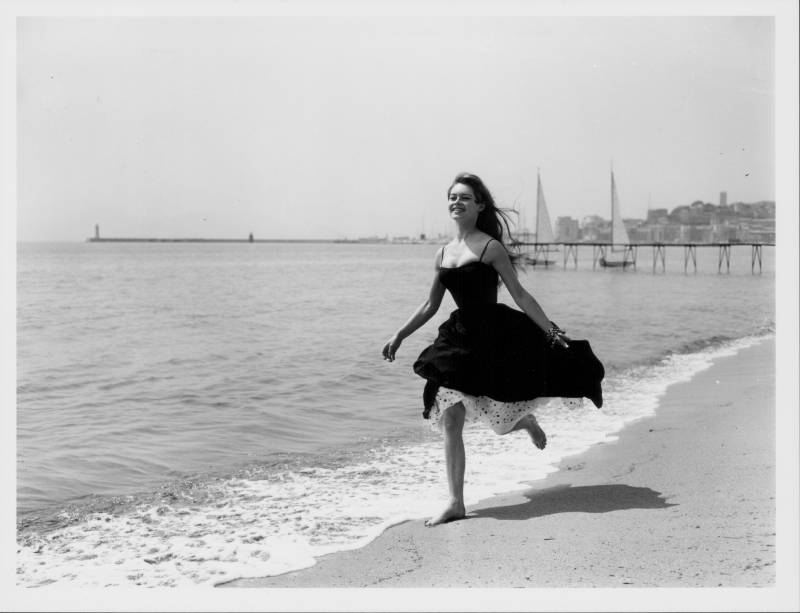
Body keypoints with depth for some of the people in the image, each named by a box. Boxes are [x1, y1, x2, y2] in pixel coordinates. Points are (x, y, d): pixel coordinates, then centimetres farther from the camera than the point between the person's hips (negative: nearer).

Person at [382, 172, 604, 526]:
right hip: (460, 339, 5)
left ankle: (527, 422, 42)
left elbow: (519, 295, -6)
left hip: (497, 337, -5)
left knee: (502, 417, 3)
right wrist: (399, 336, 16)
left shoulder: (490, 247, -6)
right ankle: (455, 504, 5)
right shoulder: (443, 255, 11)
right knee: (449, 421, -2)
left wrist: (552, 332, -10)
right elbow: (430, 306, 19)